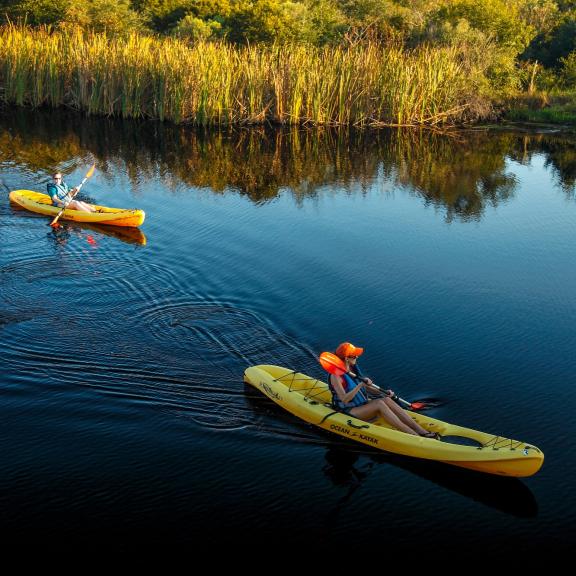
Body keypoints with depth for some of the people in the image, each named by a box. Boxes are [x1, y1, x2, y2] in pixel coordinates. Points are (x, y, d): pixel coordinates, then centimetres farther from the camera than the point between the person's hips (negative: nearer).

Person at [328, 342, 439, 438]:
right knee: (379, 403, -29)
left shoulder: (353, 368, 7)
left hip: (362, 405, 8)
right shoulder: (336, 376, -18)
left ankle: (421, 431, -26)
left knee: (387, 400, -18)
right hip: (348, 412, -7)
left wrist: (383, 391, 3)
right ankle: (413, 435, -32)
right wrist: (360, 385, -33)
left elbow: (365, 387, 16)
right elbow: (344, 399, -27)